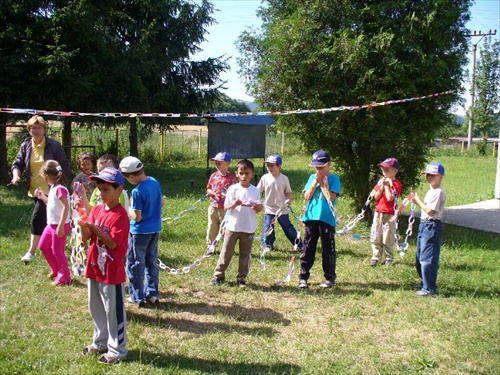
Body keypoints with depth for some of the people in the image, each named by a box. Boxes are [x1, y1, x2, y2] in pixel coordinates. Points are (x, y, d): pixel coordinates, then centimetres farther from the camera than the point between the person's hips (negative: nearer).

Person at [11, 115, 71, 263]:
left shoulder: (53, 145, -9)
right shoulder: (25, 145, 3)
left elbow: (65, 166, -5)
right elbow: (18, 163, 4)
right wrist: (16, 175, -16)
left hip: (49, 189, -6)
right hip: (34, 189, 6)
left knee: (37, 217, -15)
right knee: (45, 219, 17)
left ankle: (31, 251, -9)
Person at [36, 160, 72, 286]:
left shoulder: (60, 189, -21)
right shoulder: (53, 188, 11)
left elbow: (66, 207, -27)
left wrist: (61, 226, -30)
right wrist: (42, 196, 16)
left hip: (59, 225, -10)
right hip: (51, 224, 10)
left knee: (57, 250, -1)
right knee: (43, 246, 20)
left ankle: (64, 277, 12)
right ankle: (56, 269, 33)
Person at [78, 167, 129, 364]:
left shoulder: (120, 215, -17)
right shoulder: (96, 210, 6)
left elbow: (113, 243, -20)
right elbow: (86, 237, 4)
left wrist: (94, 227, -27)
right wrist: (84, 226, -17)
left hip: (112, 271, -8)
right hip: (94, 267, 8)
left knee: (114, 311, 4)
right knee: (96, 309, 21)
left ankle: (117, 350, 19)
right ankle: (100, 342, 39)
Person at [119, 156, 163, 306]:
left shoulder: (137, 191, -23)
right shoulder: (155, 182, -1)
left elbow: (137, 217, -19)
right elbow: (161, 203, 10)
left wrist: (128, 209, -2)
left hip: (140, 232, -7)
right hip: (155, 229, 7)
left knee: (136, 265, 8)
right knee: (152, 262, 16)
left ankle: (137, 297, 17)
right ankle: (152, 294, 23)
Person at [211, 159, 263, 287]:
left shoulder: (255, 190, 2)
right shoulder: (232, 189, -3)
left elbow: (259, 209, 5)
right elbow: (226, 206, -4)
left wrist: (258, 207, -17)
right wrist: (234, 204, -23)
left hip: (249, 228, 1)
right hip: (232, 227, -1)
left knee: (245, 254, 9)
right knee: (226, 252, 5)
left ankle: (242, 277, 19)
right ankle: (219, 274, 18)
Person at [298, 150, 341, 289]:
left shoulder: (333, 179, -2)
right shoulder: (312, 177, 10)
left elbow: (330, 197, -14)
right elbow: (307, 196, 1)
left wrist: (323, 183, -10)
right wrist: (315, 182, -5)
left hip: (327, 219, -4)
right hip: (311, 218, 4)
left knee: (328, 249, 6)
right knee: (307, 248, 6)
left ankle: (330, 278, 17)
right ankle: (303, 277, 13)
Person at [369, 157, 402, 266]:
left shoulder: (396, 184, -9)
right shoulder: (381, 181, 9)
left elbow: (390, 198, -21)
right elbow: (376, 197, 3)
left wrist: (387, 186, -14)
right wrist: (381, 187, -8)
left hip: (389, 215, -6)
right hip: (378, 213, 6)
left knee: (388, 238, 2)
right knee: (375, 237, 8)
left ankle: (389, 258, 14)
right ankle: (376, 256, 17)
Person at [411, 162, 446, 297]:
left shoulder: (439, 192, -16)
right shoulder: (431, 191, 15)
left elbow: (430, 210, -21)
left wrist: (418, 201, -12)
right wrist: (417, 202, 3)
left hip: (432, 226, -11)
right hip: (424, 225, 11)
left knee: (427, 258, -8)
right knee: (419, 257, 18)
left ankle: (429, 288, 0)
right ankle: (425, 282, 33)